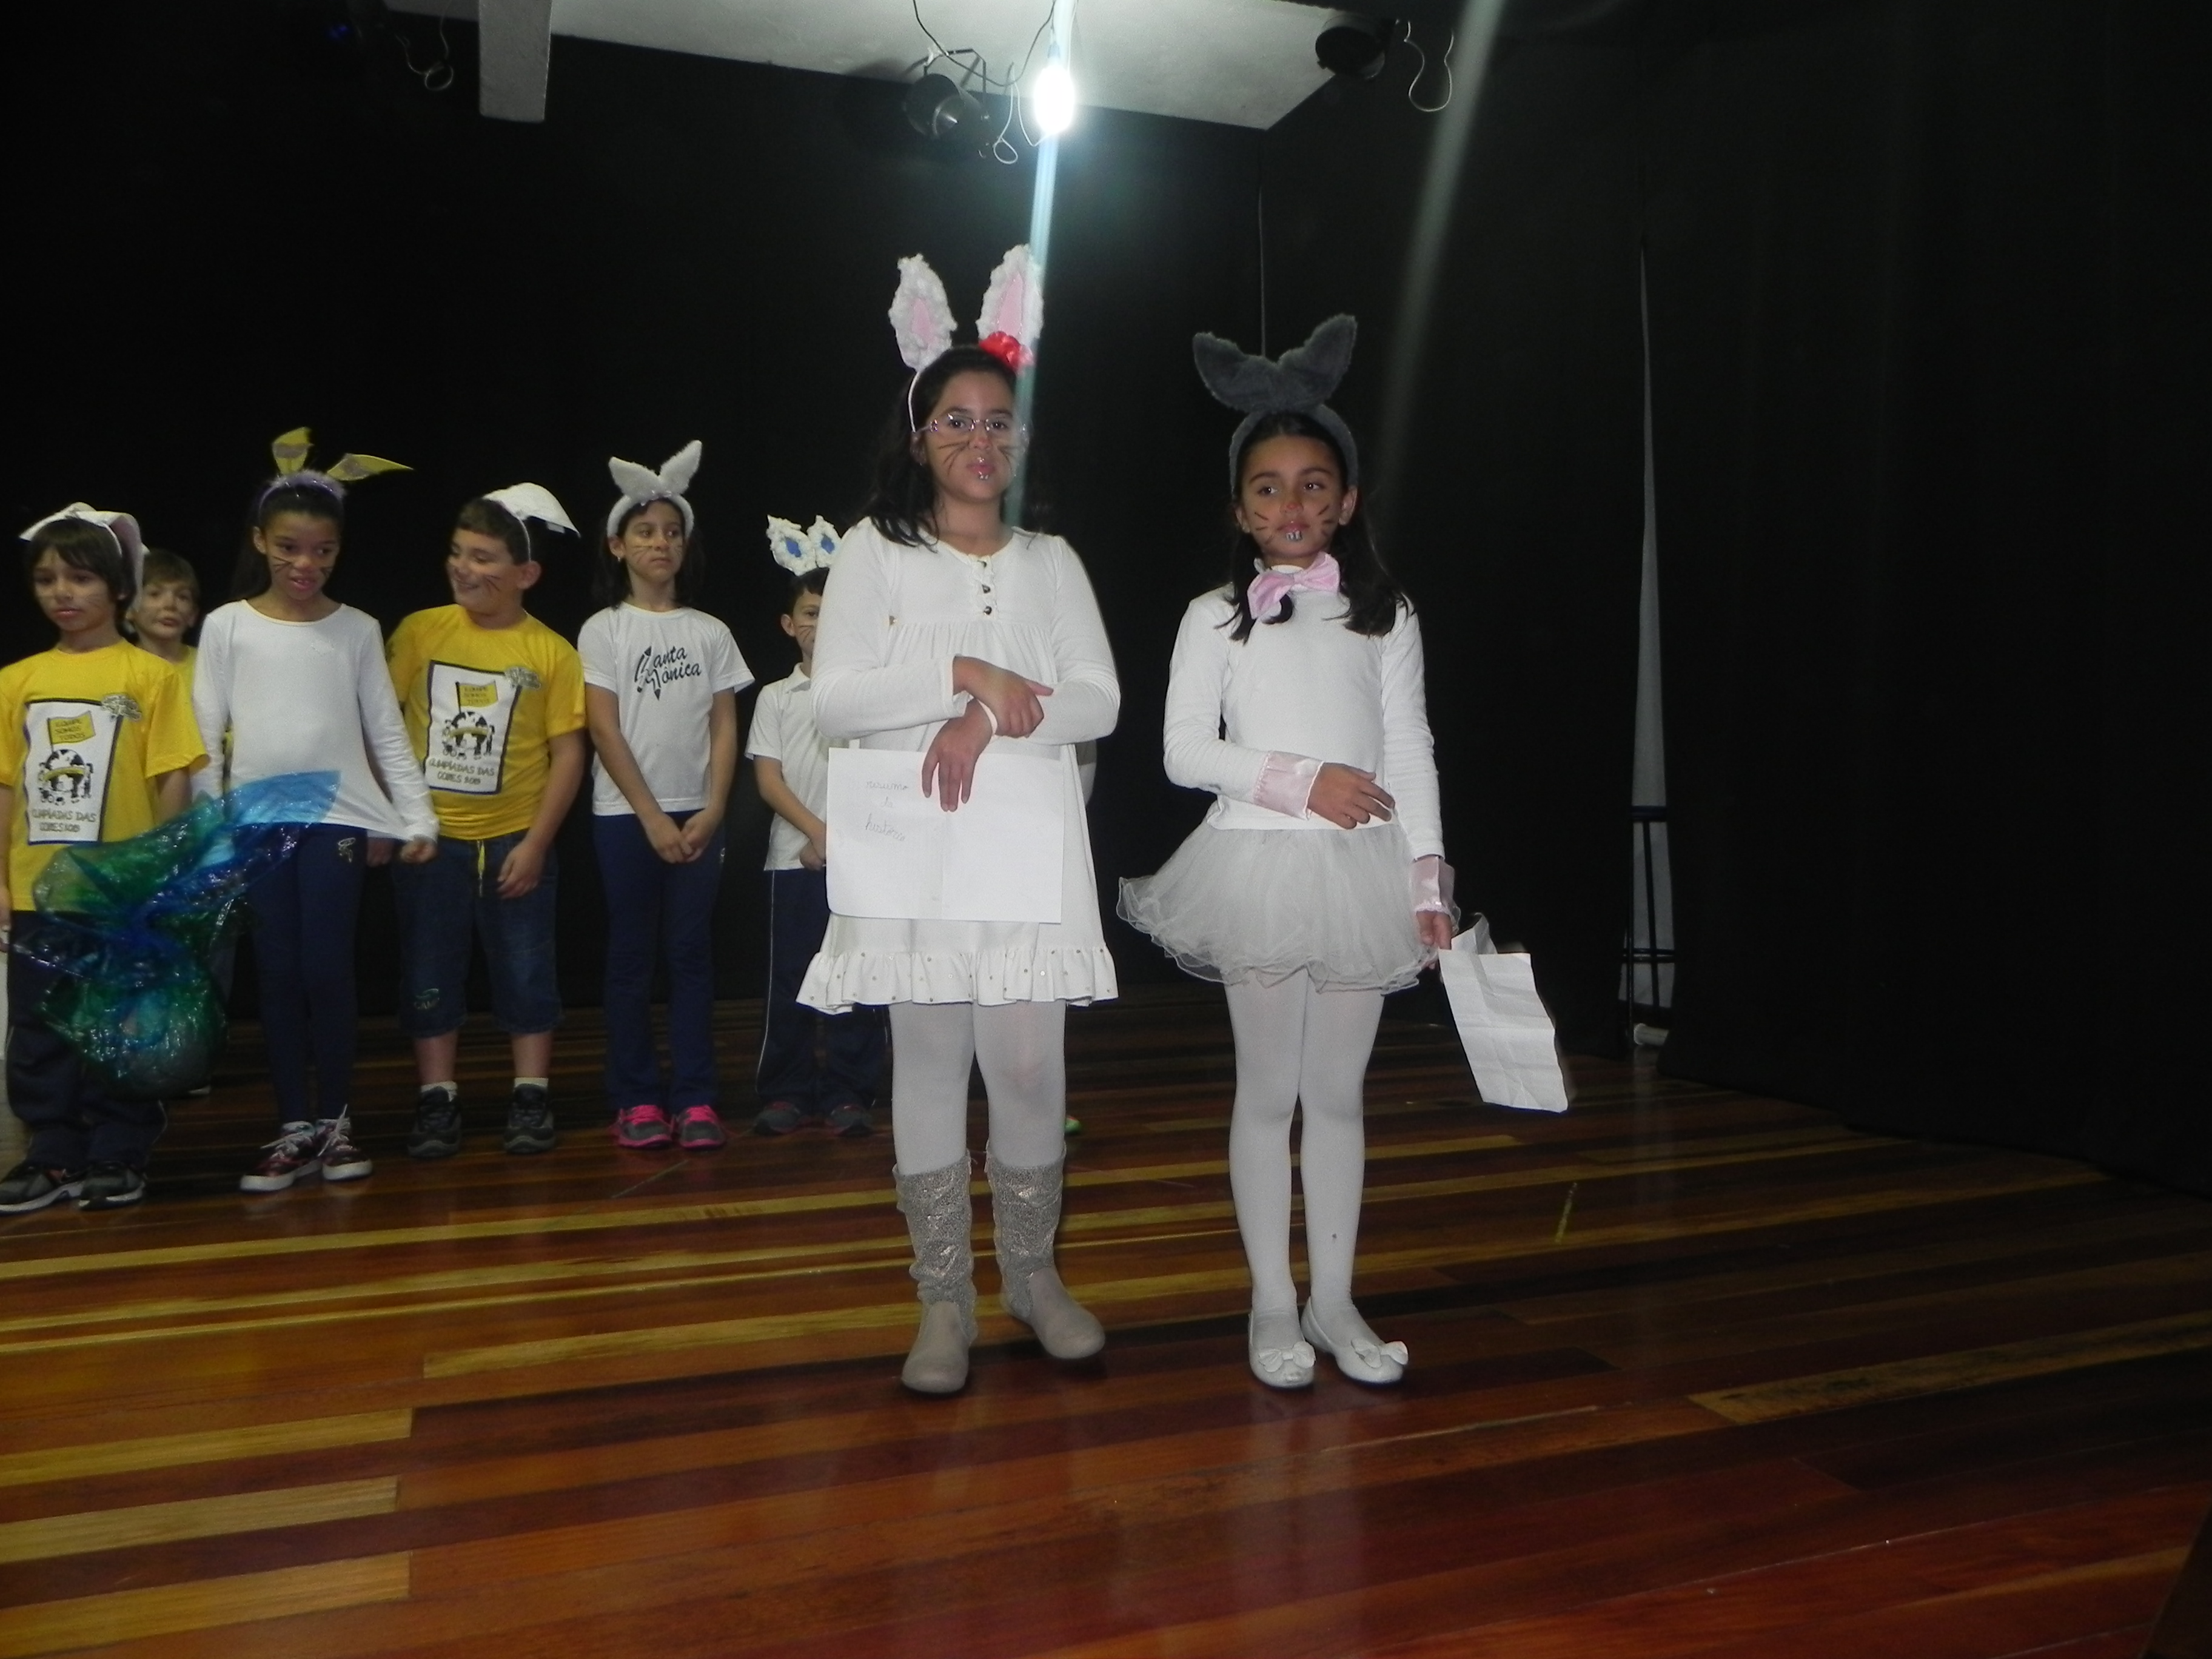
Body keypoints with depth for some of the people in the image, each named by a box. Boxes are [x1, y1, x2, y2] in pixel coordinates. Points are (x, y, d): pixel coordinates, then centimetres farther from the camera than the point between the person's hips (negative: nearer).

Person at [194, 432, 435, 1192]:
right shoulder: (227, 626, 3)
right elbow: (205, 736, 3)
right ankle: (295, 1128, 12)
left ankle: (336, 1121, 12)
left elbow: (387, 731, 4)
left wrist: (417, 817, -2)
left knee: (328, 970, -2)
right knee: (278, 972, 4)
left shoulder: (358, 630, 4)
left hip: (336, 817, -1)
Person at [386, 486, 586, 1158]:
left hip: (515, 840, -1)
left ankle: (532, 1097, 18)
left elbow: (569, 753, -6)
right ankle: (436, 1099, 20)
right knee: (429, 973, 9)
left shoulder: (551, 652, -5)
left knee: (526, 971, 6)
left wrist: (536, 843, -10)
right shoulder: (419, 632, -1)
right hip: (429, 837, 2)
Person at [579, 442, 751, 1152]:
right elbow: (604, 730, -4)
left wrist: (712, 811, -7)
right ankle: (637, 1098, 10)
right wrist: (653, 817, -10)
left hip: (697, 814, 2)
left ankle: (694, 1098, 8)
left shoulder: (710, 632, 8)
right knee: (631, 954, 3)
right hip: (626, 814, -2)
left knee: (693, 952, 3)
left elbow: (725, 727, 5)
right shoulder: (603, 630, 2)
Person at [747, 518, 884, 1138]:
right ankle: (787, 1092, 14)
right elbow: (768, 779, 2)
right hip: (795, 856, 1)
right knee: (790, 978, 4)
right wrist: (816, 831, -11)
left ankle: (848, 1093, 10)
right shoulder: (776, 698, 9)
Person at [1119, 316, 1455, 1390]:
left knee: (1338, 1093, 9)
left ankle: (1333, 1302, 20)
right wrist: (1301, 779, -14)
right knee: (1269, 1090, 4)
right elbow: (1184, 751, -4)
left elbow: (1411, 751, 7)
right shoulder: (1215, 616, 3)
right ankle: (1273, 1304, 17)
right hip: (1261, 862, -2)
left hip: (1361, 870, 2)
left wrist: (1427, 880, 3)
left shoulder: (1385, 614, 9)